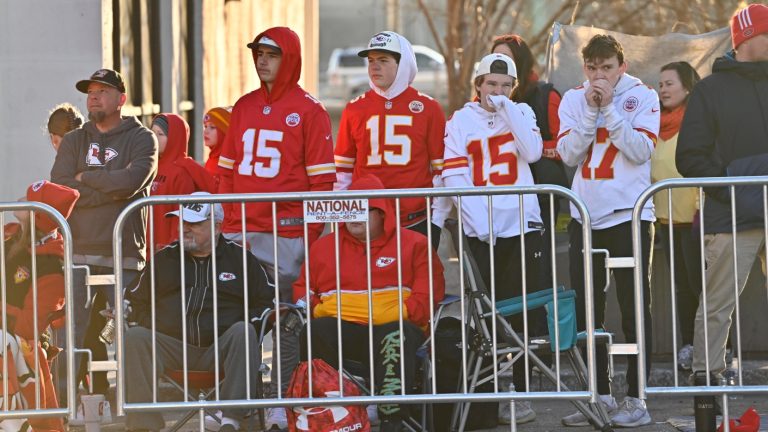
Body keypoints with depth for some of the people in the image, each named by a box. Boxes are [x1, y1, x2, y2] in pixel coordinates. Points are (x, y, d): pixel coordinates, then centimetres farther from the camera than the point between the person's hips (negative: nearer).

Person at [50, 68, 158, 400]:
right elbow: (57, 191, 1)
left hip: (124, 254, -2)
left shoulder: (140, 139, 8)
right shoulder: (74, 142, 17)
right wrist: (109, 189, -6)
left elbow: (130, 180, -12)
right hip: (78, 251, 2)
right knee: (70, 331, -5)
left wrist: (85, 178, -1)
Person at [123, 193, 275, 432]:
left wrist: (251, 322, -6)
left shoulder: (239, 257, 13)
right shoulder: (165, 258, 20)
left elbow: (267, 300, 13)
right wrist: (141, 323, 3)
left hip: (221, 347, -2)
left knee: (244, 332, -34)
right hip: (171, 347, 2)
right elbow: (135, 301, 24)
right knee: (133, 338, -27)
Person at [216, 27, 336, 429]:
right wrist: (227, 226, 9)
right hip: (241, 232, 5)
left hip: (287, 233, -5)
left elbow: (322, 180, -1)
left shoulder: (308, 110, 0)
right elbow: (227, 169, 18)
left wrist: (313, 235, -7)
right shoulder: (244, 107, 16)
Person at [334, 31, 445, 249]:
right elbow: (342, 171, 13)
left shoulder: (428, 108, 3)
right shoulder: (354, 110, 8)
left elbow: (443, 170, 5)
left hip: (417, 224, -1)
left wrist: (436, 221, 1)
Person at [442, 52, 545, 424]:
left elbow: (533, 152, -8)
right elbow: (454, 174, -2)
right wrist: (477, 216, -12)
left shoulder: (521, 112, 10)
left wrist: (507, 110, -10)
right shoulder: (461, 120, 6)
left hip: (522, 223, 1)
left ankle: (521, 390, 4)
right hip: (480, 229, -1)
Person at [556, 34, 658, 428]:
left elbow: (641, 150, -13)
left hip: (629, 214, -4)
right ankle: (599, 395, 15)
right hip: (585, 215, 4)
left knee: (634, 307, -3)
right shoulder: (573, 100, 8)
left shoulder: (642, 97, -1)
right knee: (585, 310, 7)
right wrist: (591, 110, -11)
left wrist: (609, 108, -14)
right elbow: (569, 154, -3)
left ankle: (636, 398, 0)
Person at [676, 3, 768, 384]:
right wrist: (730, 189, -14)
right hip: (732, 220, -4)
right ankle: (706, 375, 5)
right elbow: (690, 158, -2)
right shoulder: (710, 90, 2)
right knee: (718, 304, -2)